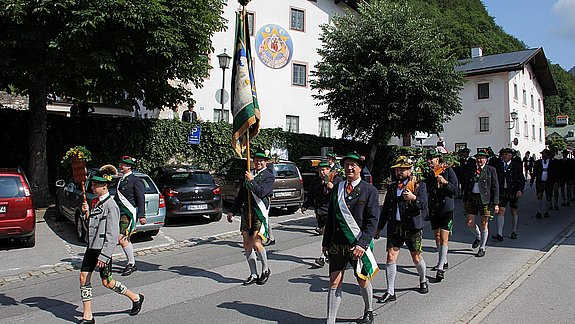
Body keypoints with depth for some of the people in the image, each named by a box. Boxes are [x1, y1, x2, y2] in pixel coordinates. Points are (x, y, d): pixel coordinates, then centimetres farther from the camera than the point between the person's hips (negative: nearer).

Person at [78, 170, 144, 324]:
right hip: (91, 247, 9)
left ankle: (136, 298, 21)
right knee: (84, 277, 5)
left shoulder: (111, 206, -17)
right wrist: (87, 211, 7)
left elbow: (112, 235, -20)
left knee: (107, 282, 0)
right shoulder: (95, 202, 11)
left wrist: (104, 256, -23)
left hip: (103, 249, -9)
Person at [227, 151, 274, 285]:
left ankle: (265, 270, 13)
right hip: (246, 212, 6)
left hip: (260, 213, -6)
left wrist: (251, 181, -12)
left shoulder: (269, 176, -3)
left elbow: (261, 192, -19)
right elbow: (241, 195, 20)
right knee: (247, 245, 5)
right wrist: (232, 211, 19)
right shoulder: (249, 174, 16)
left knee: (256, 244, -12)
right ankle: (253, 275, 17)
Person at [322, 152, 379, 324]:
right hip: (337, 244, 3)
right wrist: (326, 242, 10)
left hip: (358, 245, -3)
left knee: (363, 281, 15)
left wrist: (362, 243, -19)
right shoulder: (337, 189, 7)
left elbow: (373, 220, -10)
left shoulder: (370, 190, -5)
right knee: (334, 283, 1)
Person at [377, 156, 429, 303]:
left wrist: (413, 198, -33)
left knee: (416, 258, 10)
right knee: (391, 257, -5)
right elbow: (385, 208, 18)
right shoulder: (391, 187, 12)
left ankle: (423, 281, 39)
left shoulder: (419, 185, 0)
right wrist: (379, 227, 18)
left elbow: (424, 204, -13)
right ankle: (390, 292, 1)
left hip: (412, 227, -3)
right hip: (394, 227, 3)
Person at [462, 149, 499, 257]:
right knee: (470, 224, 1)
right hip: (472, 199, 3)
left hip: (485, 199, -3)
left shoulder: (491, 170, 1)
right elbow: (466, 187, 16)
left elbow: (495, 187, -1)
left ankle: (482, 248, 17)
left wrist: (496, 203, -6)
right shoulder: (470, 170, 11)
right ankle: (478, 237, 34)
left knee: (484, 225, 3)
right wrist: (465, 201, 13)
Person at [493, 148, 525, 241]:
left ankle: (514, 232, 29)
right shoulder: (498, 166, 5)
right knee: (501, 211, -8)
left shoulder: (517, 166, -1)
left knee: (514, 212, 12)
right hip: (502, 192, 1)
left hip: (513, 192, -1)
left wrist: (520, 190, -15)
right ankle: (499, 234, -10)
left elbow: (522, 179, -2)